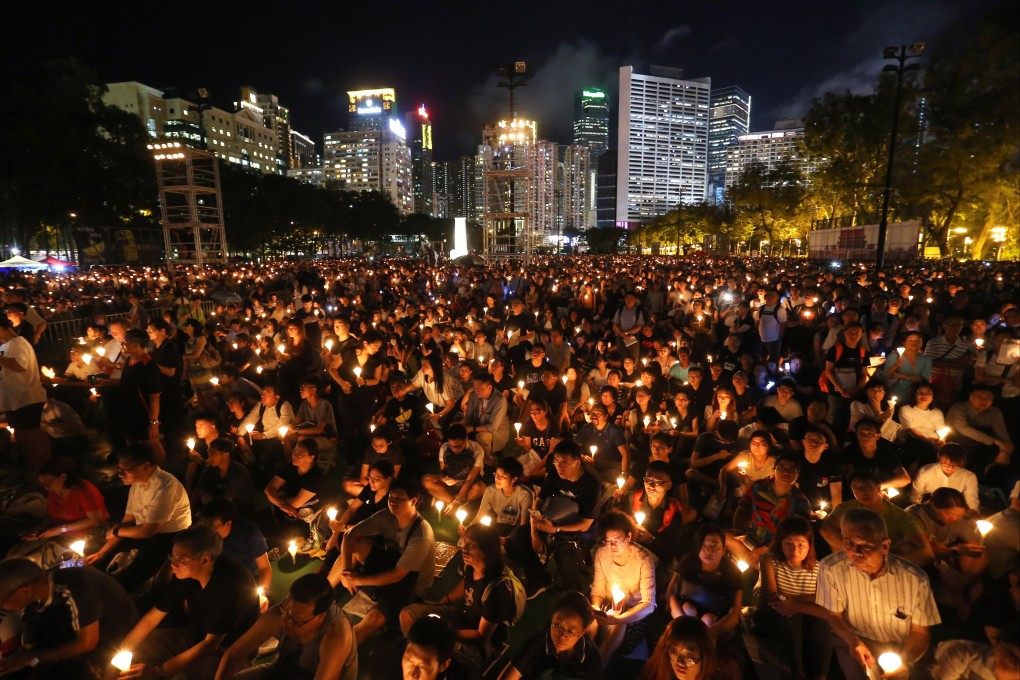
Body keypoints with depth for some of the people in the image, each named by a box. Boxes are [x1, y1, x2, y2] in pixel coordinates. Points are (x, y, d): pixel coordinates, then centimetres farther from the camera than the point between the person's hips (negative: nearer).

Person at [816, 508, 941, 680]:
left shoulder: (915, 579, -21)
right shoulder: (830, 569, -21)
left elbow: (920, 632, -6)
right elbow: (833, 615, -4)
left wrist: (903, 660, -22)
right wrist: (853, 640, -22)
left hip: (901, 648, 2)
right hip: (855, 643, -2)